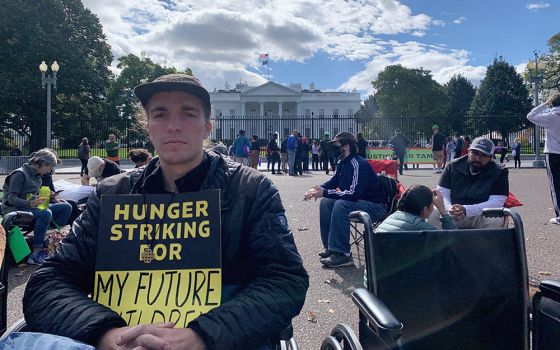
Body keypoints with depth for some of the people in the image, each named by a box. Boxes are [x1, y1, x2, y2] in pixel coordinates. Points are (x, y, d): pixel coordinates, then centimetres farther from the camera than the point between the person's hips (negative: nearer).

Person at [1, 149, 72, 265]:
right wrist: (30, 203, -37)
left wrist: (49, 196, -2)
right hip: (14, 209, -8)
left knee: (66, 207, -6)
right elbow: (11, 198, -20)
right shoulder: (20, 174, -14)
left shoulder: (38, 176, 12)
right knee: (46, 213, -37)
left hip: (32, 206, 9)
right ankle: (36, 253, -30)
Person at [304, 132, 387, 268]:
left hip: (376, 205, -10)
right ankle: (331, 246, 6)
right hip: (357, 200, 10)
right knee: (326, 202, 2)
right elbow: (333, 181, 18)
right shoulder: (342, 162, 3)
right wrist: (318, 189, -3)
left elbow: (353, 193, -30)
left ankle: (342, 254, -24)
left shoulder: (359, 164, -24)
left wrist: (324, 192, -26)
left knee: (341, 205, -31)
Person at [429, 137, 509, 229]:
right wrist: (449, 208, -21)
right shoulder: (453, 167, 5)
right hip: (452, 215, 1)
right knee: (432, 216, -27)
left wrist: (466, 210, -27)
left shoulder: (499, 173, -2)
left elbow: (496, 202, -13)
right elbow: (442, 194, 3)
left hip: (482, 215, -1)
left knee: (498, 221, -34)